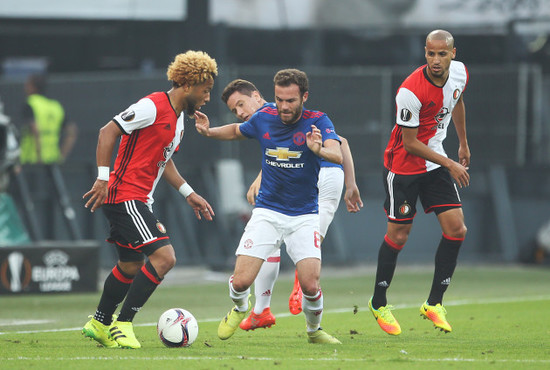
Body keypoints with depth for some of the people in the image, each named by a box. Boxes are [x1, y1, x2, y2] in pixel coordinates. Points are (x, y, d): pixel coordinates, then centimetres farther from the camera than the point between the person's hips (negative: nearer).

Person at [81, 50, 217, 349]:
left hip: (139, 200, 10)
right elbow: (108, 132, -18)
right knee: (164, 256, -18)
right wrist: (103, 177, -23)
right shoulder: (153, 106, -15)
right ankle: (122, 325, -11)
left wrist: (189, 193, 23)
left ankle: (100, 324, 36)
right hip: (125, 196, -10)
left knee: (131, 266, 19)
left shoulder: (177, 118, 15)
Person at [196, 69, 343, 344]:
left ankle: (314, 330, 17)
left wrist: (320, 150, -50)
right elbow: (237, 131, 21)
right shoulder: (264, 118, -1)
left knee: (311, 285, -16)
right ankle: (240, 309, 26)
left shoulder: (317, 122, -10)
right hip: (267, 212, 2)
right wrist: (209, 132, 2)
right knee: (241, 281, -11)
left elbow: (337, 156, -27)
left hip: (304, 215, -2)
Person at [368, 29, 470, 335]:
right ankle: (379, 303, 18)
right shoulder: (411, 91, -28)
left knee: (456, 229, -4)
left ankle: (434, 303, 6)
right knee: (399, 235, -1)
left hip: (435, 162, 6)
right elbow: (410, 143, -20)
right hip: (403, 165, -6)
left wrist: (463, 144, 24)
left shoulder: (460, 73, -7)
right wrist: (450, 164, -18)